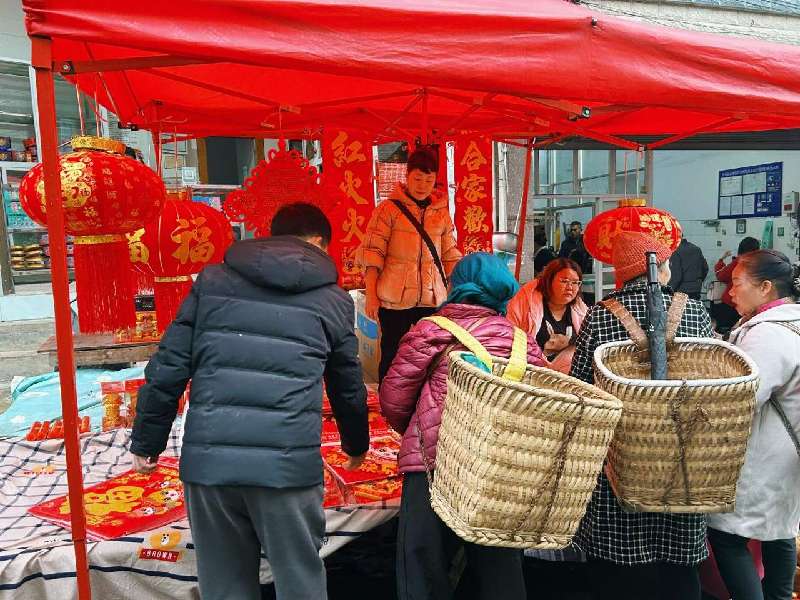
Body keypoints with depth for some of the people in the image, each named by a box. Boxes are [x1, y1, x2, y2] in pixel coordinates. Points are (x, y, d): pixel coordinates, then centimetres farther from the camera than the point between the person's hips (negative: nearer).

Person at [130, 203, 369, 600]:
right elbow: (348, 388, 18)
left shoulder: (211, 280, 11)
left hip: (207, 459, 2)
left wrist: (146, 442, 16)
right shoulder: (333, 299, 9)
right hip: (288, 464, -1)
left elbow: (168, 368, 6)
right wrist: (356, 446, 35)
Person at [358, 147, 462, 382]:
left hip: (433, 300, 4)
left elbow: (450, 256, 15)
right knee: (393, 356, 6)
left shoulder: (442, 213, 11)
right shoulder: (389, 209, -2)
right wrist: (371, 296, -10)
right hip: (395, 300, -3)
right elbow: (372, 253, -5)